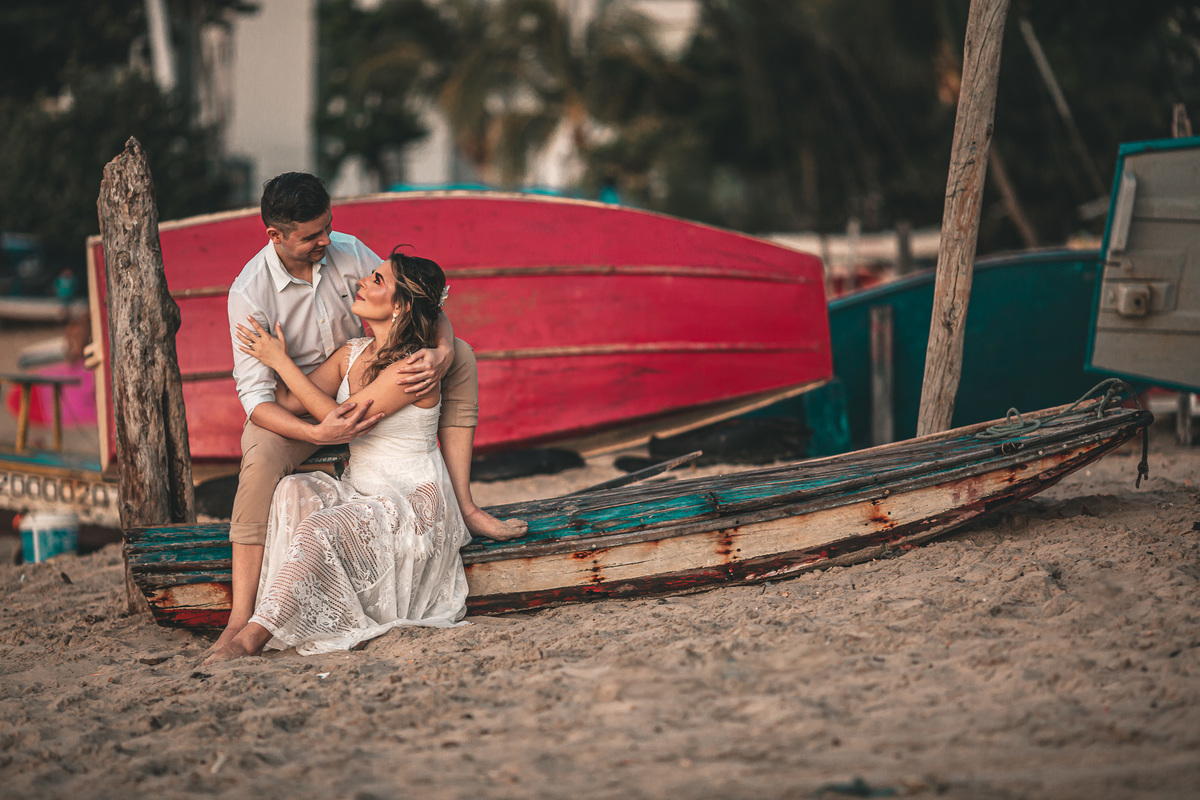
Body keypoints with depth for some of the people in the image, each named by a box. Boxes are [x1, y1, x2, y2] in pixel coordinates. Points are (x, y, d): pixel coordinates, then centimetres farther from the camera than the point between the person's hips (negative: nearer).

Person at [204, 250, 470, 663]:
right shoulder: (352, 353, 8)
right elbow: (292, 401, -2)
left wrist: (282, 361, -15)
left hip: (413, 503, -8)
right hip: (362, 493, 8)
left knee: (319, 529, -30)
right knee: (295, 490, -22)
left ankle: (256, 634, -31)